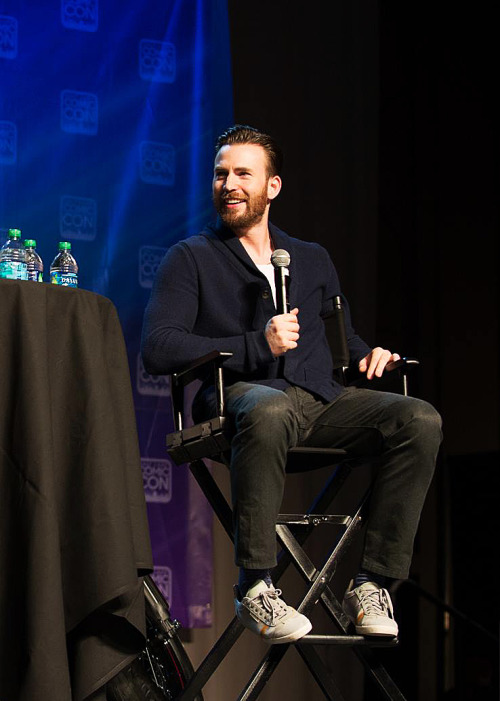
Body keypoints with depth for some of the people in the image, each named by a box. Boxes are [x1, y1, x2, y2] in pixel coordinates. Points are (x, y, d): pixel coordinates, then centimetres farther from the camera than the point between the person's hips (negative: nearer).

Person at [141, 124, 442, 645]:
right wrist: (257, 346, -10)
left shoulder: (312, 260, 28)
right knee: (269, 412, -42)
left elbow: (340, 333, 34)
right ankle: (254, 588, -36)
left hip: (319, 400, 5)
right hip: (237, 393, -4)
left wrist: (366, 355, 7)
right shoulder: (190, 258, 13)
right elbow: (157, 349, -1)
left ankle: (372, 583, -22)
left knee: (420, 420, -23)